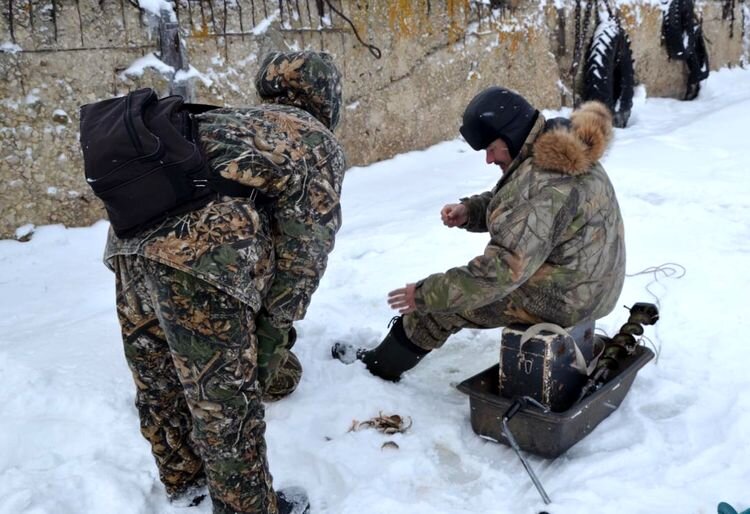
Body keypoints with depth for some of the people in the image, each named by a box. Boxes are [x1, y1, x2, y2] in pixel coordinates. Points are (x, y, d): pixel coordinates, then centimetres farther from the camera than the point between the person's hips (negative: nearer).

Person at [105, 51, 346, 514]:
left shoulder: (233, 120, 31)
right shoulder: (319, 144, 13)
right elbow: (303, 247, 4)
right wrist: (273, 333, 10)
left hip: (132, 241, 8)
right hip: (201, 256, -8)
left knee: (159, 381, 24)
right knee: (225, 400, 9)